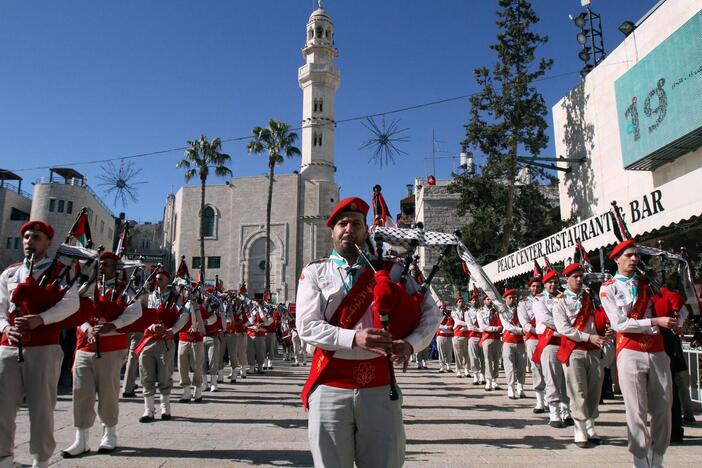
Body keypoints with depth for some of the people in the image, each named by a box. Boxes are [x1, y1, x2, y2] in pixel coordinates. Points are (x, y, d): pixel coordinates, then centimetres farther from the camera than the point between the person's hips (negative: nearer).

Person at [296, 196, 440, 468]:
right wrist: (354, 338, -22)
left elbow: (430, 311, 7)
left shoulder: (390, 270, 7)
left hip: (380, 387, 1)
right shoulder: (314, 273, 4)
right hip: (330, 387, 0)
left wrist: (410, 343, -13)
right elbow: (306, 326, -7)